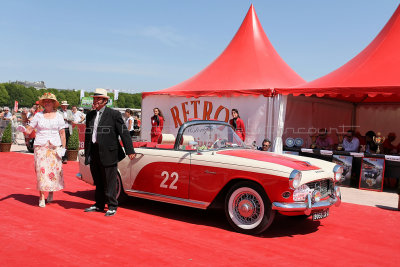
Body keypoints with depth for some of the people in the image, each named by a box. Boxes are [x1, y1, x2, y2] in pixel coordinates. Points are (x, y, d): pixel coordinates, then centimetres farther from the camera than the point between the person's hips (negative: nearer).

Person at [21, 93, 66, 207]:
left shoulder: (58, 116, 6)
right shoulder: (38, 115, 6)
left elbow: (62, 133, 5)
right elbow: (29, 130, 3)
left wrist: (63, 148, -2)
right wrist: (24, 129, -19)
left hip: (55, 147, 0)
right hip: (40, 146, 0)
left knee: (54, 169, -1)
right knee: (41, 170, -5)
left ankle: (51, 192, 22)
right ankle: (41, 196, 1)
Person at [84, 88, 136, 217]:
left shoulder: (114, 114, -5)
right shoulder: (90, 115, 13)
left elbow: (124, 133, -8)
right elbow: (87, 135, 19)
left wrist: (130, 151, -14)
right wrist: (87, 153, 16)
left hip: (108, 153, -6)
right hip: (94, 153, 6)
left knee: (109, 182, 0)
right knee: (98, 181, 15)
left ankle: (112, 207, 12)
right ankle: (99, 205, 28)